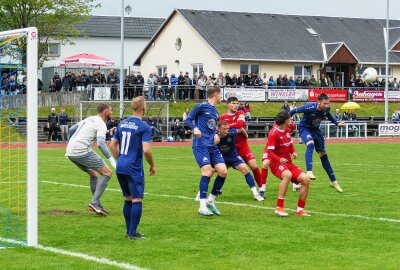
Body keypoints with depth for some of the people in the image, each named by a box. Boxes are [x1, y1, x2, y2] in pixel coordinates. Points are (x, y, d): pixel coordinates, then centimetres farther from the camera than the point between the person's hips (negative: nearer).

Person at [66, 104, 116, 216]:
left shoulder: (89, 119, 22)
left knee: (93, 174, 24)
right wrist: (111, 160, -20)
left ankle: (97, 204, 23)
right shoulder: (101, 124, -5)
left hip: (70, 151, 9)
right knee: (107, 173, -5)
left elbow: (71, 129, 29)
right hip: (82, 151, -9)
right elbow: (100, 143, -20)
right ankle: (94, 203, -11)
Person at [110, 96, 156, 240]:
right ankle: (132, 233, -1)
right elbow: (146, 150, -18)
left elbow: (112, 145, 13)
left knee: (128, 199, 16)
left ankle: (129, 231, 20)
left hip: (120, 167, 7)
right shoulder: (144, 127, -11)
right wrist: (152, 165, -3)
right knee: (137, 200, 0)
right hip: (134, 168, -7)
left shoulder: (122, 124, 9)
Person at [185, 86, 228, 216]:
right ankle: (202, 206, -14)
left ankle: (211, 201, 12)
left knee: (223, 171, -4)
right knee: (207, 171, -20)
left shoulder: (215, 111, 19)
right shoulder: (201, 106, -3)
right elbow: (188, 120, -3)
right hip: (201, 145, -7)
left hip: (212, 146, 7)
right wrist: (195, 128, -23)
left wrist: (216, 135, 6)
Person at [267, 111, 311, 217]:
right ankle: (279, 207, -34)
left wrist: (293, 152, -1)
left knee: (305, 179, -7)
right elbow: (270, 152, -18)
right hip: (276, 163, -8)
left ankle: (300, 210, 5)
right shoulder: (274, 133, -14)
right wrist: (280, 159, -36)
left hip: (288, 163, 8)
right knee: (287, 174, -38)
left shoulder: (287, 130, 10)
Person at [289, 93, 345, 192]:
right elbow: (294, 111, -18)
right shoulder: (309, 107, -32)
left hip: (315, 129, 5)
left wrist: (337, 123, 10)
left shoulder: (326, 108, -15)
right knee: (310, 144, -37)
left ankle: (333, 181, 14)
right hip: (304, 128, -5)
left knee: (323, 154, 6)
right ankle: (309, 171, -47)